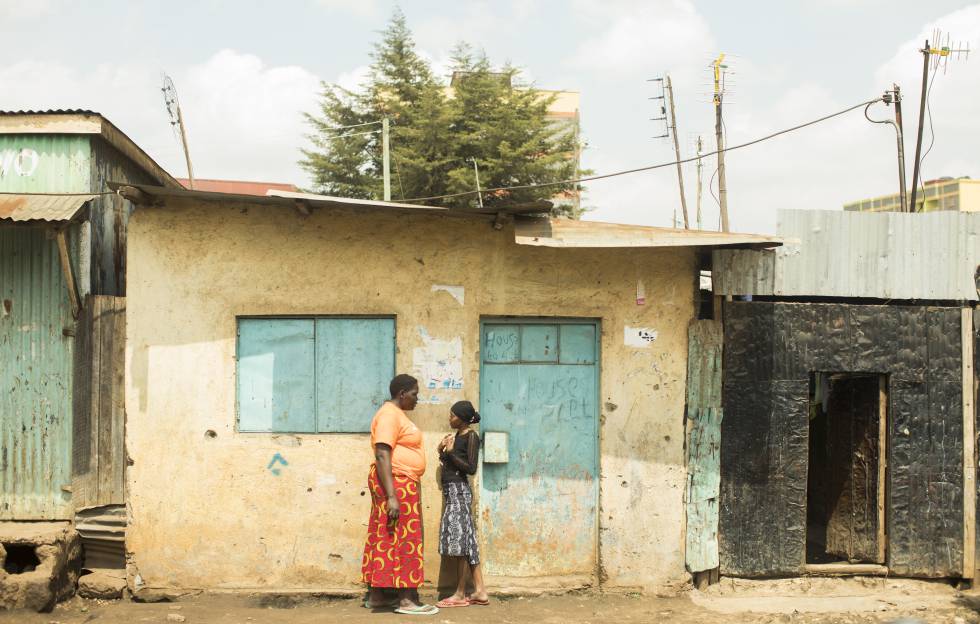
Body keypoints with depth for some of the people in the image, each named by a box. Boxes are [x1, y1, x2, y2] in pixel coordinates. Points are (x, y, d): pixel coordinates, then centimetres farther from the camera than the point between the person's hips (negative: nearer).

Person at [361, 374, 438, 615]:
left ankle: (375, 596, 11)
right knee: (403, 540, -9)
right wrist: (392, 496, -27)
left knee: (385, 540, 9)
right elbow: (382, 456, -22)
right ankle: (407, 600, -9)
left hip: (402, 485, 10)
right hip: (395, 484, -10)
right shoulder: (389, 415, -14)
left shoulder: (397, 414, 18)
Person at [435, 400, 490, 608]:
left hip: (459, 490, -9)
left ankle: (460, 594, -3)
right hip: (450, 490, 9)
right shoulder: (455, 436, 15)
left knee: (460, 540, -6)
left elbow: (471, 468, -14)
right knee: (466, 542, 8)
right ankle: (480, 591, 10)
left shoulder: (471, 436, -9)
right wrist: (442, 452, 3)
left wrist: (451, 453, -16)